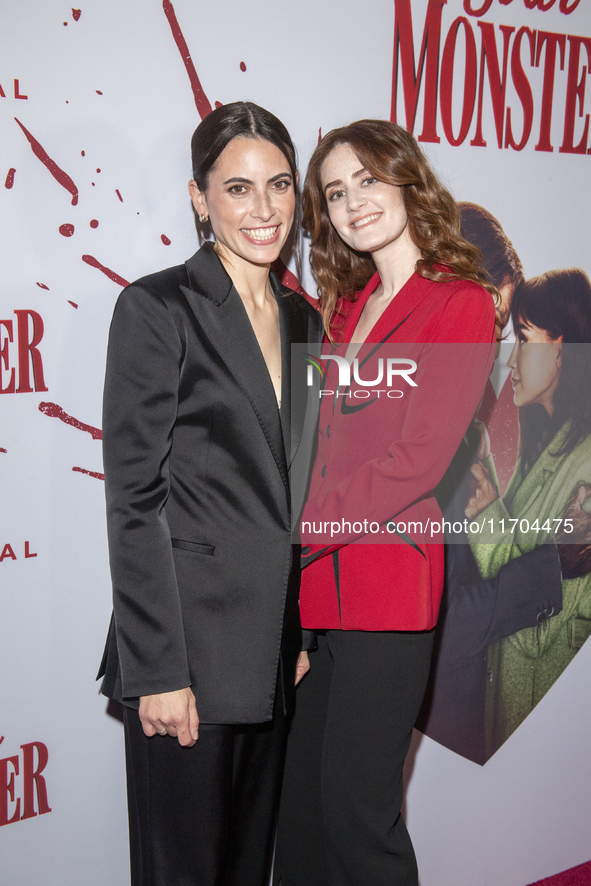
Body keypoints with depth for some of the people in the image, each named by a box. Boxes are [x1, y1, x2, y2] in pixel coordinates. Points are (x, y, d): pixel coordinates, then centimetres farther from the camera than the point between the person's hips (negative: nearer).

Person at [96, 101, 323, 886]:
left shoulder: (303, 321, 11)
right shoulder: (156, 308, -9)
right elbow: (134, 499, -12)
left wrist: (305, 633, 11)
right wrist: (157, 669, -15)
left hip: (277, 646, 6)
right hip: (189, 648, -6)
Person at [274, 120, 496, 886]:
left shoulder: (461, 304, -6)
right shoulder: (348, 306, 16)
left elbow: (416, 460, -13)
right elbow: (326, 445, 13)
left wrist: (293, 534, -11)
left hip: (385, 577, -6)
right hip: (317, 580, 7)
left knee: (358, 805, 3)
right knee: (302, 792, 14)